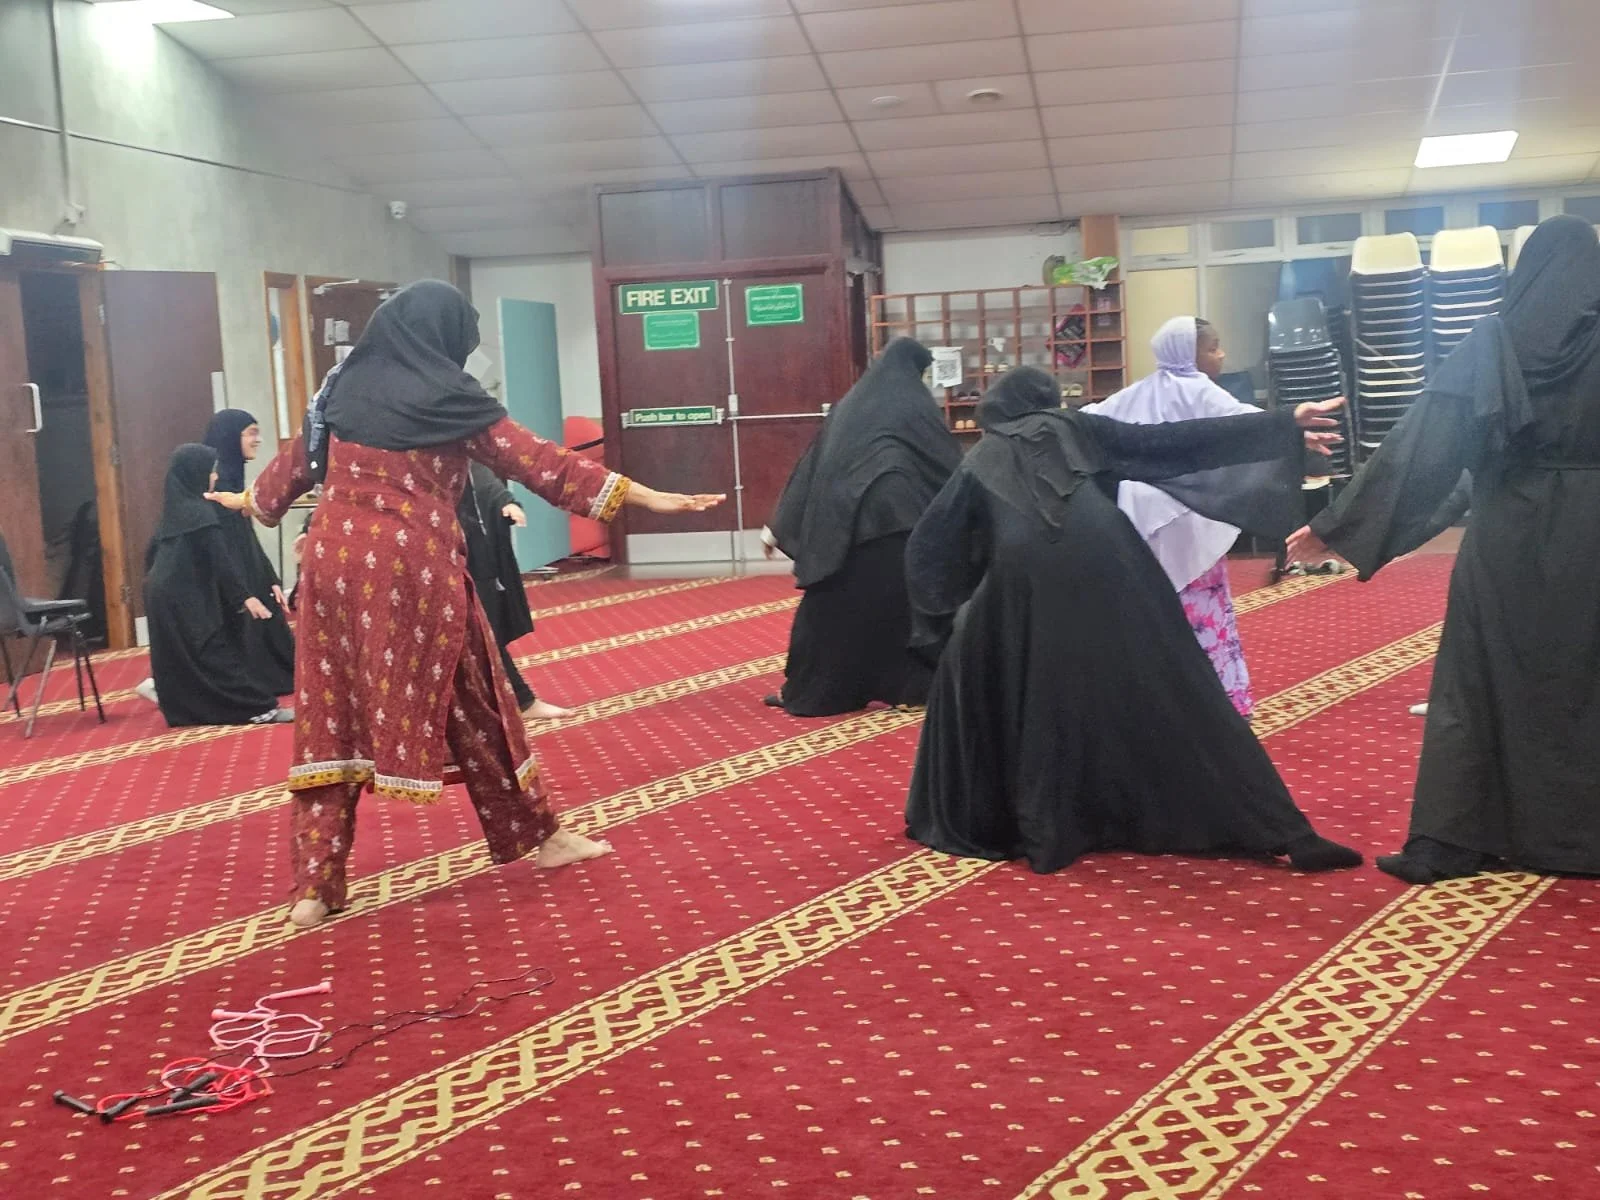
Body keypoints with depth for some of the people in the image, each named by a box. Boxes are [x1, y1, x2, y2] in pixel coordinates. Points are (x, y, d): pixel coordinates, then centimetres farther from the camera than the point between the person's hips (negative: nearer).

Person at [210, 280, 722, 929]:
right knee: (470, 708, 9)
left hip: (335, 567, 4)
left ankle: (316, 885, 4)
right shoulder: (450, 399, -6)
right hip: (416, 573, -4)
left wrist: (250, 501, 44)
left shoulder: (341, 390, 8)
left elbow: (294, 465, 22)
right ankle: (536, 835, 24)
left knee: (331, 721, 6)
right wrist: (642, 494, -6)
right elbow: (540, 463, -8)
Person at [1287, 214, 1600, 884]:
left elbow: (1418, 445, -7)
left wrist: (1337, 526, -5)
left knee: (1476, 684, 6)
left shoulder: (1491, 346, -4)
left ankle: (1446, 843, 4)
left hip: (1507, 538, 0)